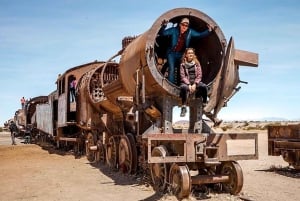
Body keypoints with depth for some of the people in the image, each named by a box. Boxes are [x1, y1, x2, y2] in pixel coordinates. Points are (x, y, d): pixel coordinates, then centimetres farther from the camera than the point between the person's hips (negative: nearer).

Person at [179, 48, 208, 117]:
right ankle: (184, 107, -34)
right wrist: (189, 85, -17)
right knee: (183, 87, -38)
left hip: (196, 82, 2)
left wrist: (195, 84, -13)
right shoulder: (183, 65, 4)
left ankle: (205, 105, -18)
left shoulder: (197, 63, 8)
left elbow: (199, 75, 2)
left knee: (204, 86, -30)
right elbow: (183, 76, -3)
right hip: (186, 82, -2)